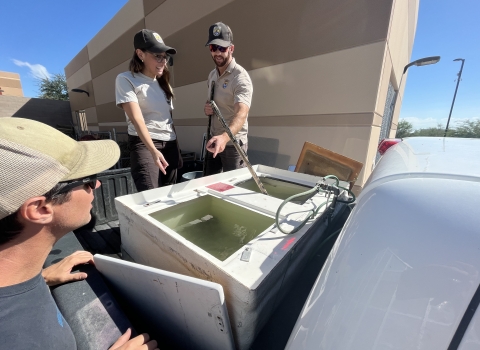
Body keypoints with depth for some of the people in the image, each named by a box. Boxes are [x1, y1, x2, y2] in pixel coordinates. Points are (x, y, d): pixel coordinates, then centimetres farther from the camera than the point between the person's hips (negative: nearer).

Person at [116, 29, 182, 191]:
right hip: (143, 143, -6)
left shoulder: (162, 82, 17)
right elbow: (137, 119, -16)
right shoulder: (126, 80, -3)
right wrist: (153, 150, -29)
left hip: (170, 143, 6)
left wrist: (176, 148, 15)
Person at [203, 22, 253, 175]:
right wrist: (208, 109, -2)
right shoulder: (212, 75, 8)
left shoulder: (240, 77, -18)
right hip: (214, 141, 7)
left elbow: (241, 114, -34)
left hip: (233, 144, -7)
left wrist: (224, 137, -53)